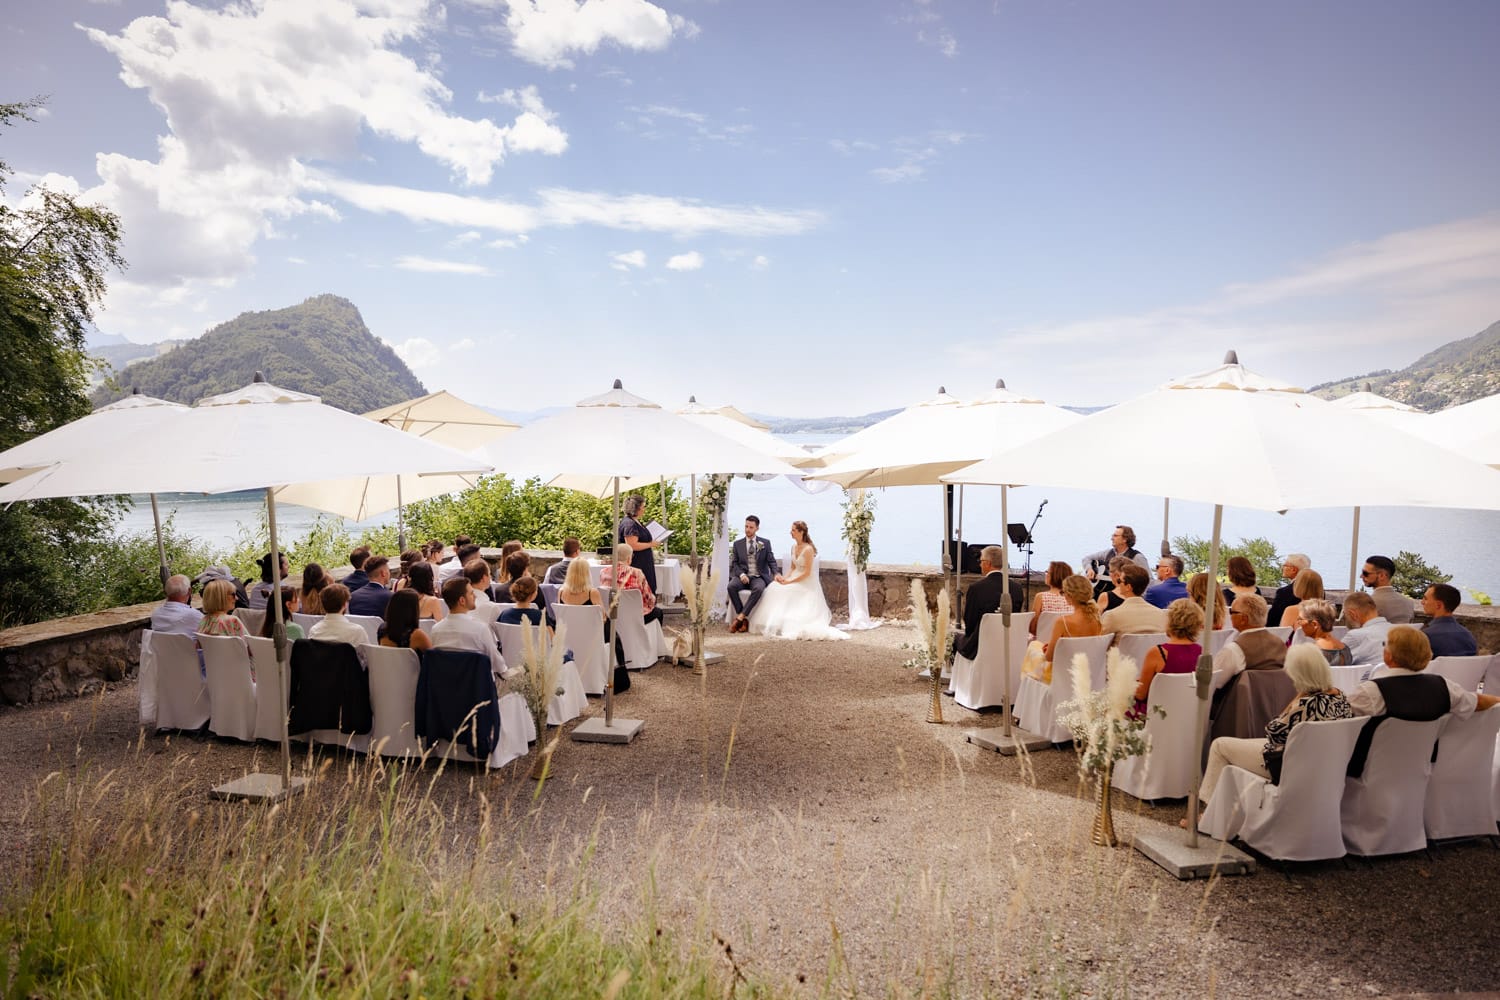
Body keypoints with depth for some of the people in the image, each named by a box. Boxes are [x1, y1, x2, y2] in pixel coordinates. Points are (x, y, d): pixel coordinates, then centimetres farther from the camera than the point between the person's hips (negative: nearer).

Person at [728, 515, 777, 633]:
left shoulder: (765, 543, 9)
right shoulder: (737, 544, 11)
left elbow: (771, 561, 5)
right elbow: (734, 563, 8)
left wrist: (775, 574, -15)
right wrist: (741, 574, -12)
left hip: (758, 577, -1)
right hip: (743, 576, 1)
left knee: (758, 589, -37)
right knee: (731, 586, -32)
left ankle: (739, 618, -32)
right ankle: (744, 619, -25)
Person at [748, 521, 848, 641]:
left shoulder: (808, 549, -18)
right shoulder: (794, 547, 7)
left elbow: (807, 573, -19)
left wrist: (789, 582, -19)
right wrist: (785, 578, -7)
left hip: (807, 584, -7)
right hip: (795, 579, 7)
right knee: (775, 589, -13)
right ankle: (775, 623, -9)